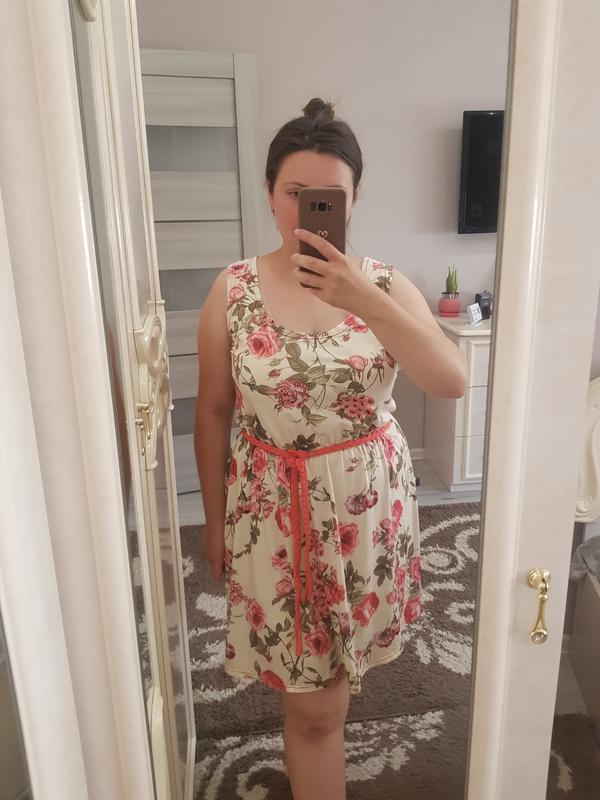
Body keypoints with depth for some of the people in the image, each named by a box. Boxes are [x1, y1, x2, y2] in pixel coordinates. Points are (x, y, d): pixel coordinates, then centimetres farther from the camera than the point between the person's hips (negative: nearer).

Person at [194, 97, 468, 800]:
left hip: (371, 500, 2)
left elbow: (452, 381, -19)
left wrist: (365, 301, -31)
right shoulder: (233, 290, -8)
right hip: (276, 506, -1)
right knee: (315, 703, 8)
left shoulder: (385, 283, -6)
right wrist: (214, 520, 5)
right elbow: (213, 412, -1)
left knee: (326, 684, 25)